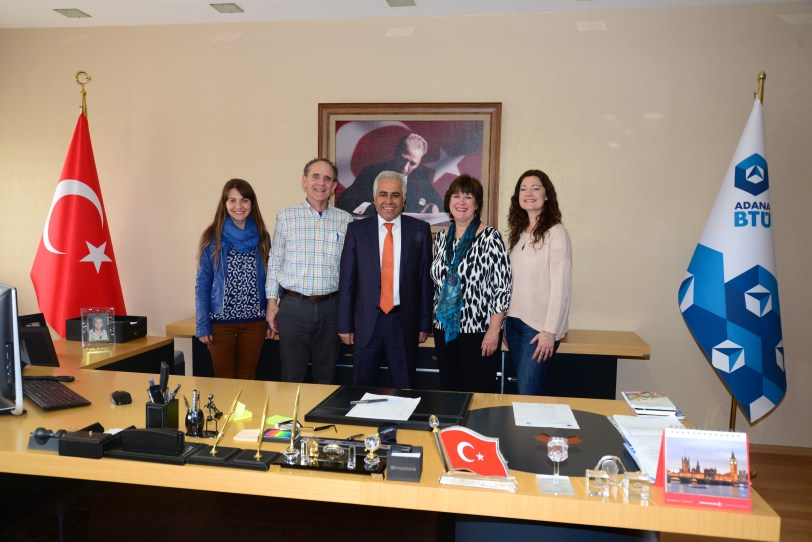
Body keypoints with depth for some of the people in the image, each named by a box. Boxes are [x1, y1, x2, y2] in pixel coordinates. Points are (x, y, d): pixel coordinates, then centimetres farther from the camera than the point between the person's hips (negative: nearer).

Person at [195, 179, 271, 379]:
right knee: (224, 380, 8)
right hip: (220, 320, -2)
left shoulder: (262, 237, 3)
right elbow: (202, 284, -2)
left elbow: (268, 280, 8)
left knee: (247, 378, 13)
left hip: (255, 321, 2)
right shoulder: (212, 238, -3)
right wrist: (203, 325, -6)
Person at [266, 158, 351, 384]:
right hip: (293, 305, -1)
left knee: (326, 378, 12)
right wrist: (272, 303, 1)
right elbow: (274, 262, 6)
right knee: (292, 377, 7)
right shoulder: (286, 216, 3)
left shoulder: (345, 220, 4)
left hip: (330, 307, 1)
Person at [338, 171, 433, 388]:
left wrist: (425, 323, 1)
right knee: (362, 390, 12)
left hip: (405, 321, 0)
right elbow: (347, 280, 1)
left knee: (404, 390, 11)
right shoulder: (357, 229, 1)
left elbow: (425, 279, 2)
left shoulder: (420, 230, 1)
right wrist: (345, 324, -1)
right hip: (367, 322, 1)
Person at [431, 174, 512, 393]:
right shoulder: (441, 238, 8)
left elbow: (502, 287, -11)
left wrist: (494, 330, -15)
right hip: (445, 331, 5)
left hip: (479, 332, -5)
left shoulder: (490, 238, -9)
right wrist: (436, 321, 13)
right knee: (449, 392, 14)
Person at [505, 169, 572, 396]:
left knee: (528, 394, -6)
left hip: (540, 326, -7)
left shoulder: (556, 233, -10)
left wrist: (550, 331, -16)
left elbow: (560, 286, -13)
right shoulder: (518, 233, 11)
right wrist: (505, 322, 12)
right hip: (514, 322, 7)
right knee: (528, 389, 13)